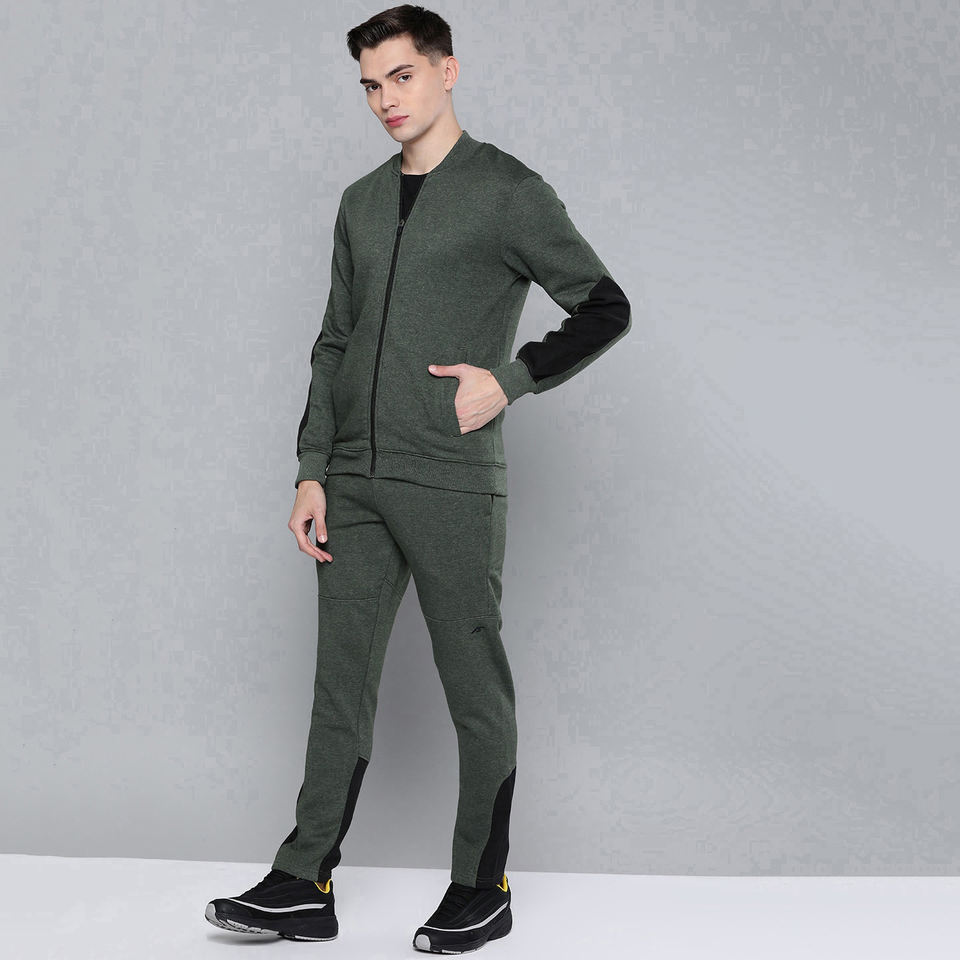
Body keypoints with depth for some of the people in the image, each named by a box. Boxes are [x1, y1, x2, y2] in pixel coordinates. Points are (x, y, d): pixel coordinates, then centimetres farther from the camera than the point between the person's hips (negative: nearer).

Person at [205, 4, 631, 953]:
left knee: (475, 688, 2)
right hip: (355, 483, 6)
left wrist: (510, 379, -11)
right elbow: (334, 342, 17)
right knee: (340, 679, 7)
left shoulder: (508, 192, -2)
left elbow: (604, 308, 0)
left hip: (452, 484, -6)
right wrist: (313, 471, 10)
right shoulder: (361, 203, 16)